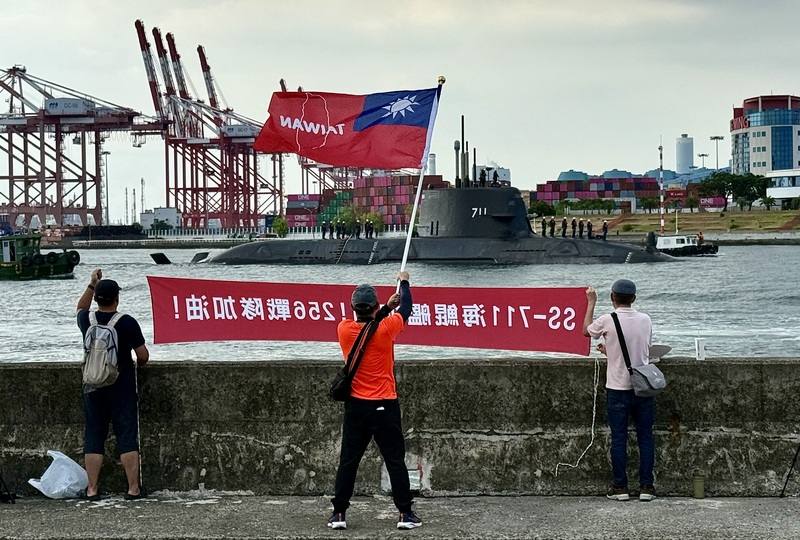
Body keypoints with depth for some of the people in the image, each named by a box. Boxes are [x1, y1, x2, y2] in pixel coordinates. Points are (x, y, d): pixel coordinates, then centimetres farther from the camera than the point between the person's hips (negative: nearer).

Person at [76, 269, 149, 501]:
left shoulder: (87, 320, -3)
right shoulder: (127, 323, -13)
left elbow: (80, 308, 24)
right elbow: (143, 355, -8)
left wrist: (92, 284, 23)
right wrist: (139, 363, 14)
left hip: (93, 388, 3)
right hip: (122, 390, -3)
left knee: (93, 438, 8)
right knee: (127, 438, 1)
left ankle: (92, 489, 7)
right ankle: (133, 488, 1)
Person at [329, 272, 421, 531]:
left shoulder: (344, 329, -4)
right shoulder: (385, 329, -12)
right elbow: (406, 309, 6)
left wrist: (386, 307, 23)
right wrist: (404, 281, 22)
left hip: (356, 406, 3)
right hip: (384, 406, -3)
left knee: (348, 461, 7)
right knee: (395, 461, 4)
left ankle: (338, 513, 7)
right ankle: (405, 513, 5)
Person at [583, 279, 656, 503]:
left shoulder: (607, 321, -11)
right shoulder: (645, 320, 0)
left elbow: (586, 331, 10)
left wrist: (591, 303, 21)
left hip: (618, 389, -2)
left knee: (619, 438, 4)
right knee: (645, 437, 8)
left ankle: (620, 487, 7)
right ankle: (646, 486, 8)